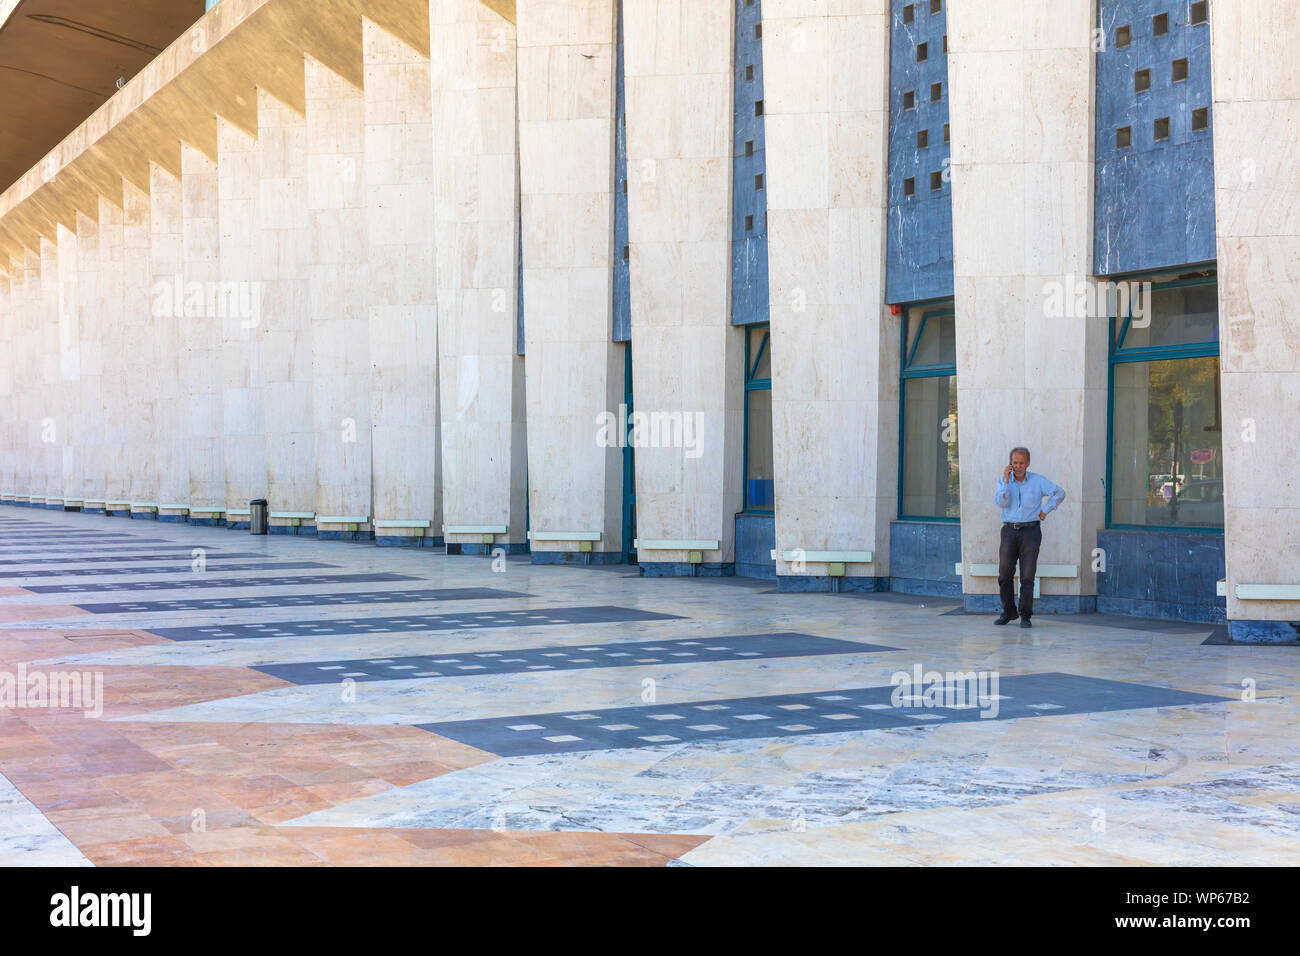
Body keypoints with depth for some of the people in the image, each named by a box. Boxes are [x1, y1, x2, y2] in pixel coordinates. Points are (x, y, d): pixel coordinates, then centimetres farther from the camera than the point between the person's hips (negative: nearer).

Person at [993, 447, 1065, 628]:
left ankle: (1025, 616, -1)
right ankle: (1008, 612, 15)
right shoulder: (1003, 480, 6)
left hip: (1030, 531, -2)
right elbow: (1001, 503, -8)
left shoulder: (1038, 480, 3)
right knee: (1004, 575, 0)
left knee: (1027, 576, -5)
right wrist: (1006, 480, -13)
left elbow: (1059, 493, 7)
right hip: (1009, 531, 2)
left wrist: (1045, 511, 1)